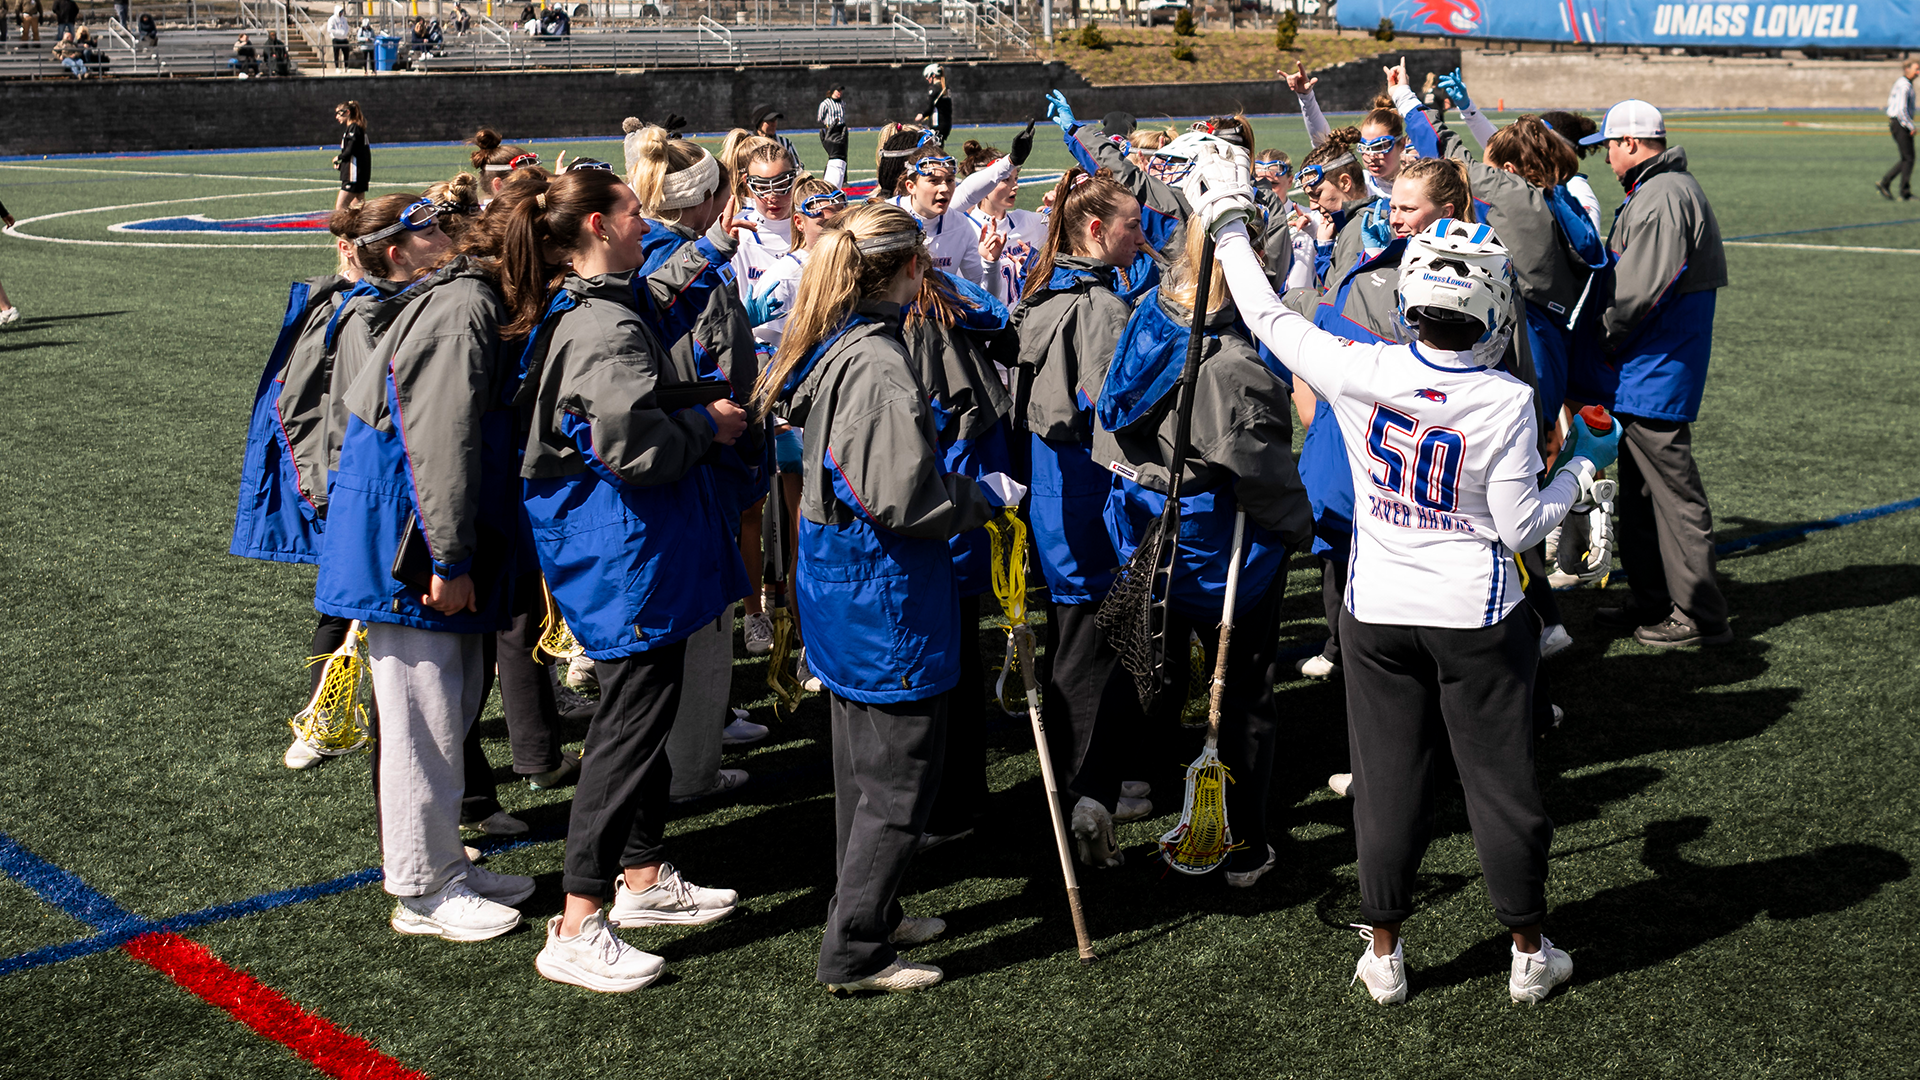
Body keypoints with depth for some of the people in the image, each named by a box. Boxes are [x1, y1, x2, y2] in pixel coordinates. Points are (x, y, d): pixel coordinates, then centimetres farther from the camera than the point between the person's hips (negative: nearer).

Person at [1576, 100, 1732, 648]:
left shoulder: (1661, 199, -19)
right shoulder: (1669, 189, 17)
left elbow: (1636, 293, -22)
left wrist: (1598, 342, -8)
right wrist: (1604, 347, 14)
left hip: (1656, 375, -11)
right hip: (1643, 374, 11)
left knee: (1674, 493, -5)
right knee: (1640, 493, 18)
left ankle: (1699, 617, 2)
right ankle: (1652, 601, 27)